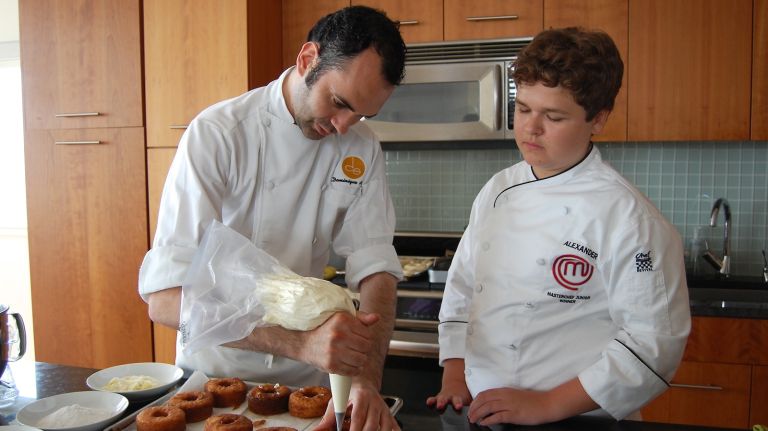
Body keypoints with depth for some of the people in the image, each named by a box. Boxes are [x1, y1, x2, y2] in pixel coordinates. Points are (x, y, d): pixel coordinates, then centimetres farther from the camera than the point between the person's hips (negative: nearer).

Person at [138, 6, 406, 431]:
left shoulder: (361, 149, -7)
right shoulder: (218, 133, -20)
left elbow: (375, 269, -10)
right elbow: (165, 298, -27)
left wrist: (367, 379, -27)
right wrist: (298, 342, -39)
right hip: (217, 368, -1)